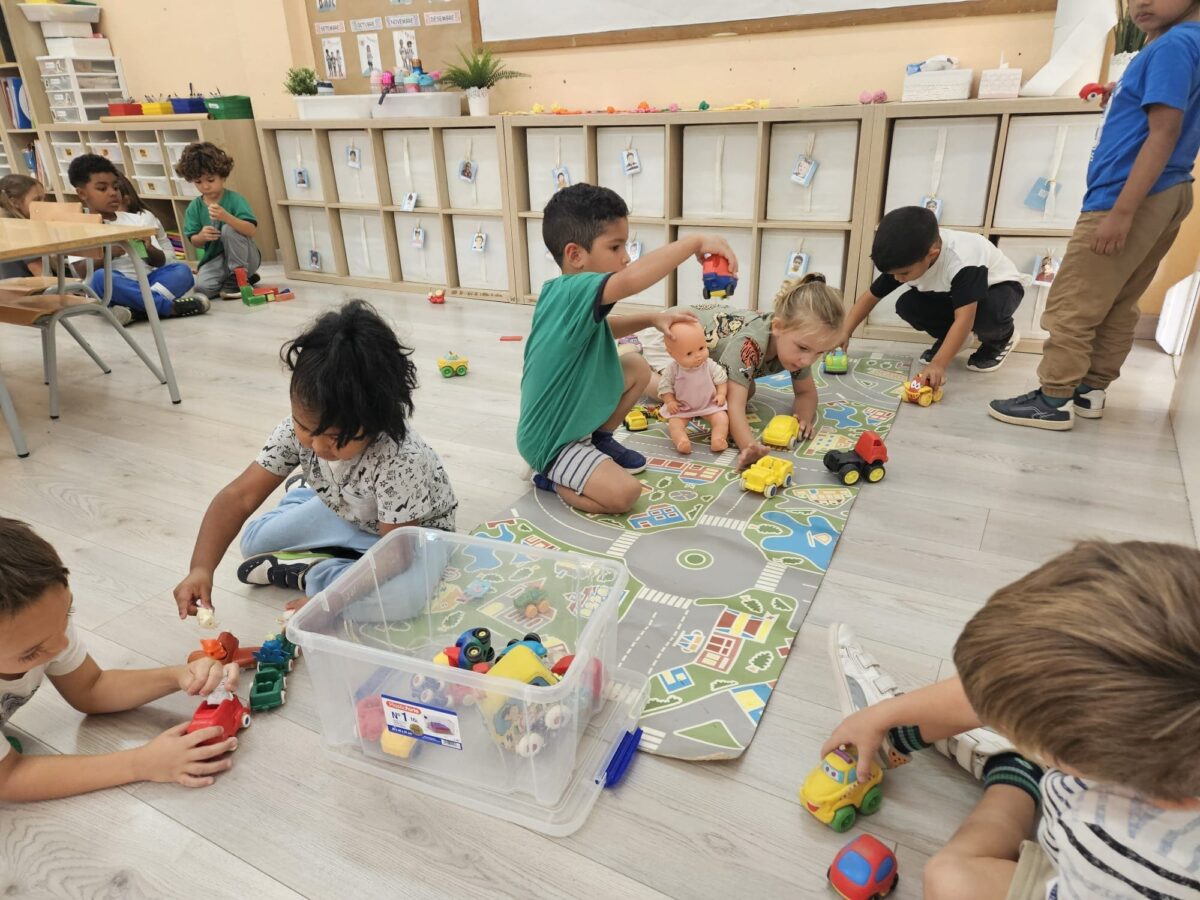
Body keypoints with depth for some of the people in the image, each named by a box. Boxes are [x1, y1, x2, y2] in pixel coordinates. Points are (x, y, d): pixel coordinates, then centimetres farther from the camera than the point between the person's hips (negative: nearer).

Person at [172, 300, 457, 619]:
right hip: (345, 510, 5)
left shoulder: (400, 462, -41)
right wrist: (201, 568, -33)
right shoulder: (298, 428, -24)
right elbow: (239, 497, -21)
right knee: (254, 541, 4)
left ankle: (304, 573, -12)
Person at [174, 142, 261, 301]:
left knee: (229, 229, -29)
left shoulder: (235, 199, -11)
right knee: (202, 287, -23)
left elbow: (251, 231, -24)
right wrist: (201, 236, -21)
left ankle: (238, 277, -12)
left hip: (244, 258, -4)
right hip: (215, 259, 4)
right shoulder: (194, 207, 2)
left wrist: (226, 216, -40)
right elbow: (194, 242, 3)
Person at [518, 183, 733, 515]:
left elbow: (602, 329, 21)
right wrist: (695, 241, -39)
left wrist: (651, 319, 5)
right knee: (624, 492, -24)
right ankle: (551, 476, 1)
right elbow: (631, 280, -50)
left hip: (574, 411, 9)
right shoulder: (573, 291, -30)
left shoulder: (563, 294, 0)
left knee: (637, 367, 13)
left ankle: (599, 440, 22)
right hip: (550, 440, -9)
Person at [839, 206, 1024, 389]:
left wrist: (938, 364, -55)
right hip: (952, 293, 5)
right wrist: (844, 333, -23)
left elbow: (964, 318, -47)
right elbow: (871, 296, -13)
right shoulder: (906, 260, -23)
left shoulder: (963, 261, -41)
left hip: (999, 286, -5)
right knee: (906, 305, -21)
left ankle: (1001, 338, -4)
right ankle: (950, 338, 5)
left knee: (987, 311, -40)